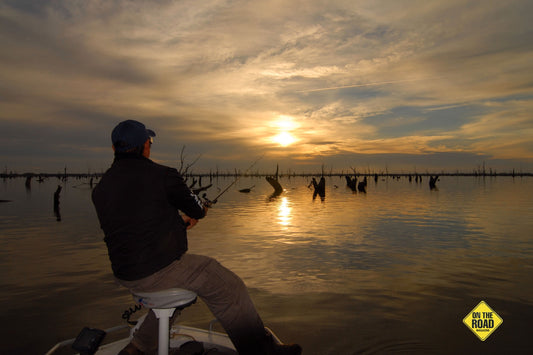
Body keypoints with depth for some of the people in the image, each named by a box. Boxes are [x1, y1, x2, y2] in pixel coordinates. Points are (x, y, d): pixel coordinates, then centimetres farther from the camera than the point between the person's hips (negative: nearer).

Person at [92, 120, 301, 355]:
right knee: (229, 288, 5)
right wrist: (200, 209, 23)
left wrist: (180, 222, 24)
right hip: (161, 269, -8)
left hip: (126, 276, 8)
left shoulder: (100, 190, 6)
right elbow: (196, 211, -3)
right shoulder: (162, 175, -14)